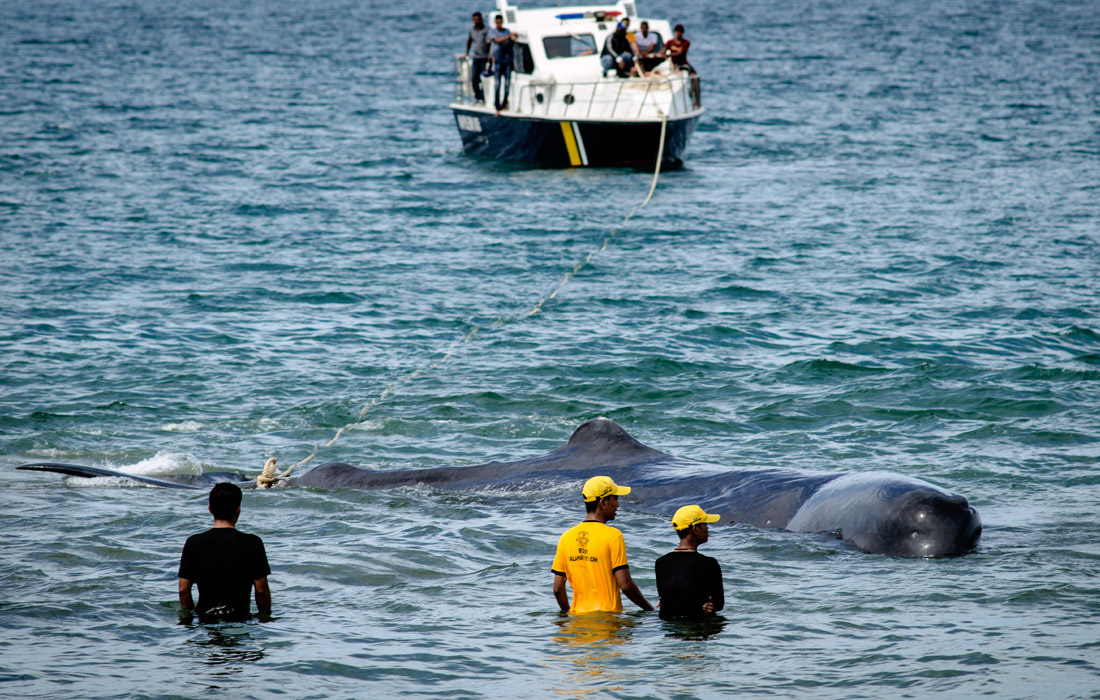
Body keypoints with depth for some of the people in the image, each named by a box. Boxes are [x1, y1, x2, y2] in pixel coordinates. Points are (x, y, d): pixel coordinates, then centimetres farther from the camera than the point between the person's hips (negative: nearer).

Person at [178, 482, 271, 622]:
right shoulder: (252, 543, -4)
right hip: (240, 618, -2)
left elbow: (183, 590, 3)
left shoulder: (194, 543, 1)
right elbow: (261, 590, -2)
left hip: (205, 617, 2)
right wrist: (266, 616, 13)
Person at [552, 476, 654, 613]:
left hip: (578, 615, 6)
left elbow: (558, 588, 8)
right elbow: (625, 585, -10)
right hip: (608, 616, -6)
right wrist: (650, 609, 4)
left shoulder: (567, 537, 9)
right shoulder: (613, 535, -6)